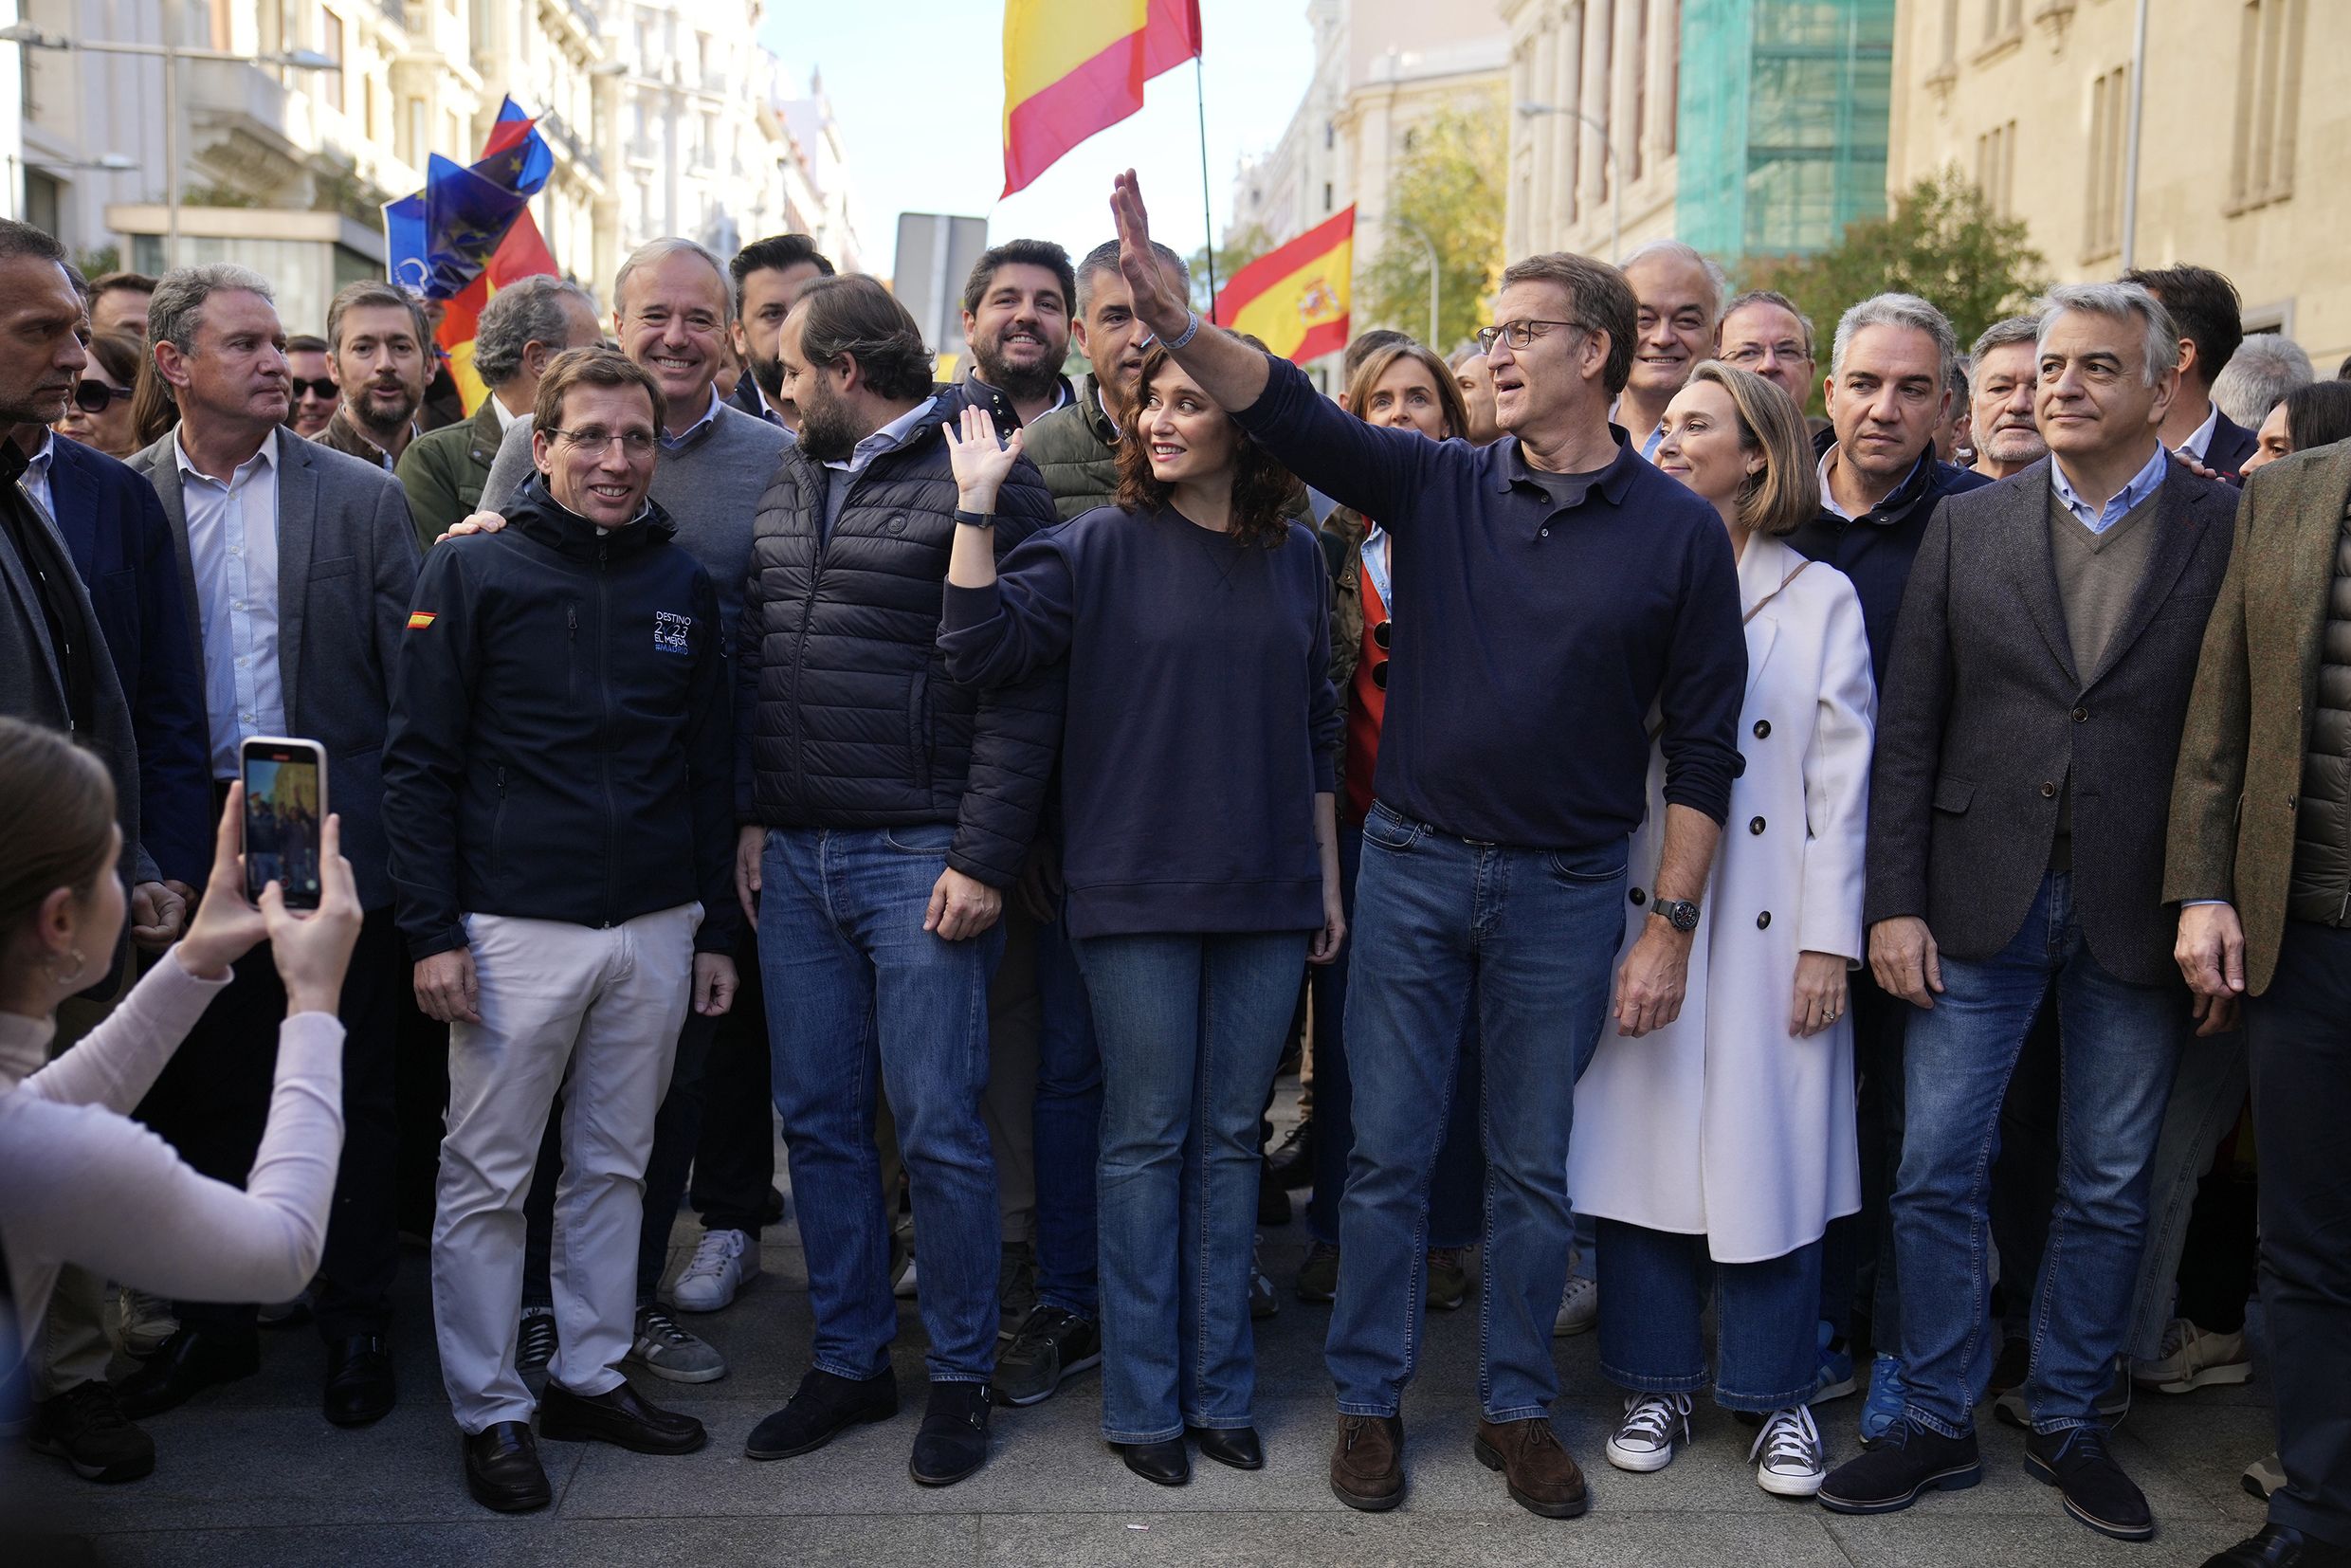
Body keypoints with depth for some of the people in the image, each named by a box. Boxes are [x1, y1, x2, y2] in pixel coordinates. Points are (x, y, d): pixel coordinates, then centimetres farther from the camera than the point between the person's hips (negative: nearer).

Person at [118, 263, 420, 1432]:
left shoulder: (363, 498, 0)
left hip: (334, 841, -1)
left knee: (351, 1094, 7)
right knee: (202, 1094, 11)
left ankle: (357, 1323, 23)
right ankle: (214, 1323, 28)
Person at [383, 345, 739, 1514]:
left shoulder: (683, 584, 9)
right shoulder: (473, 572, -3)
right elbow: (419, 761, -4)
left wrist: (715, 926, 11)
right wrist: (431, 930, -9)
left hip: (656, 930, 4)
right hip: (515, 927, -3)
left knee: (613, 1166, 13)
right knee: (485, 1179, 4)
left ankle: (593, 1375, 26)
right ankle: (488, 1409, 17)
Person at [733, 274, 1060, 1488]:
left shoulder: (984, 480, -8)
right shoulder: (788, 487, 15)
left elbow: (1021, 689, -13)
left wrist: (983, 858, -16)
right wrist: (753, 815, 10)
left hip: (921, 860, -7)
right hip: (796, 856, 7)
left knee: (938, 1129, 0)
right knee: (817, 1119, 12)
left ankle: (960, 1375, 17)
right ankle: (849, 1359, 26)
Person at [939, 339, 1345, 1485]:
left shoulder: (1295, 557, 7)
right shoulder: (1102, 547, -3)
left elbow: (1315, 731, 13)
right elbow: (980, 646, -15)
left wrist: (1328, 877, 14)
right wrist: (976, 504, -20)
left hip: (1266, 896, 3)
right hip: (1137, 894, -3)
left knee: (1230, 1138, 11)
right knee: (1146, 1140, 4)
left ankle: (1220, 1389, 23)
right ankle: (1142, 1401, 17)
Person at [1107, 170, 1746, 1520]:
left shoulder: (1679, 531, -4)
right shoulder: (1443, 485, 1)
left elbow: (1706, 744, -2)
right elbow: (1294, 413, -12)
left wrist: (1672, 926, -5)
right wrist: (1175, 319, -29)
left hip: (1567, 888, -1)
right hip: (1415, 863, 1)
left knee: (1534, 1168, 11)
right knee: (1389, 1154, 8)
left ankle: (1519, 1408, 28)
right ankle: (1370, 1401, 24)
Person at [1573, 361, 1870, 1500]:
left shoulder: (1820, 598, 3)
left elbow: (1842, 780, 1)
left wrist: (1829, 938, -4)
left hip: (1767, 923, -1)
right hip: (1640, 912, 1)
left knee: (1766, 1146, 3)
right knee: (1645, 1137, 5)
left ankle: (1776, 1393, 19)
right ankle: (1659, 1379, 21)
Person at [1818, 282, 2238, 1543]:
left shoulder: (2233, 530, -1)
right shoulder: (1967, 526, 5)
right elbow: (1907, 729, 2)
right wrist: (1894, 904, -4)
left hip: (2138, 916, -1)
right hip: (1980, 904, 1)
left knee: (2108, 1189, 11)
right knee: (1935, 1172, 4)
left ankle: (2067, 1423, 28)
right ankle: (1934, 1420, 20)